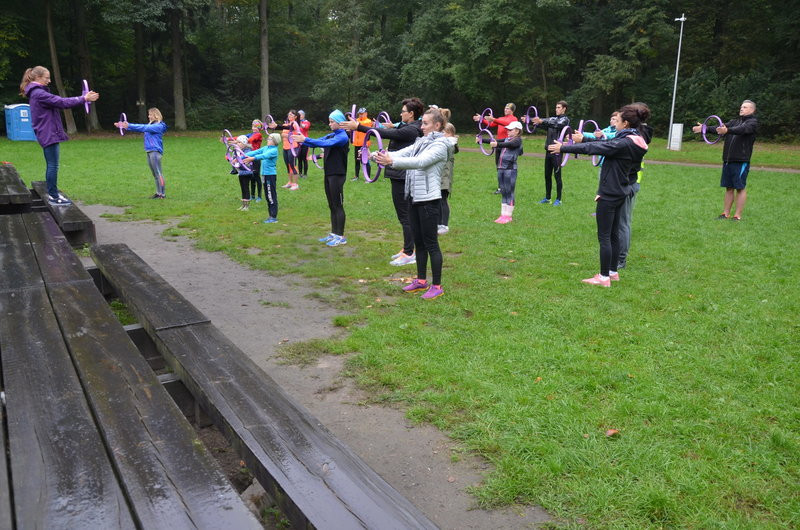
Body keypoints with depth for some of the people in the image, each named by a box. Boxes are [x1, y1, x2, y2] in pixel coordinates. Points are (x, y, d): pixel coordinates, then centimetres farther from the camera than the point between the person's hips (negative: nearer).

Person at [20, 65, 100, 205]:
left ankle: (52, 193, 23)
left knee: (51, 166, 15)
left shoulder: (37, 93, 18)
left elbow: (57, 101, 14)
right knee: (53, 165, -7)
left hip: (47, 134, 11)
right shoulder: (39, 93, -16)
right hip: (49, 134, -11)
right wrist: (83, 99, -16)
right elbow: (61, 102, -19)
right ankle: (54, 197, -4)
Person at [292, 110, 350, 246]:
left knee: (338, 205, -3)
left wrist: (305, 139, -30)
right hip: (329, 174, 8)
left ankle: (341, 236, 3)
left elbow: (325, 143, -27)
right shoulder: (331, 135, 13)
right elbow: (317, 142, 4)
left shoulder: (342, 137, -13)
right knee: (332, 206, 13)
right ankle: (334, 234, 21)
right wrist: (301, 140, -14)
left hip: (337, 175, -8)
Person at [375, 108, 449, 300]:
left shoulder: (440, 145, -11)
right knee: (419, 242, 15)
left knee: (431, 243, -1)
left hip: (429, 200, -8)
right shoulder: (421, 142, 14)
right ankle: (421, 281, 26)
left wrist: (391, 161, -37)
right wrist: (382, 155, -13)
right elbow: (401, 153, 4)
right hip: (414, 197, 8)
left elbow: (420, 162, -27)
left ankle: (437, 286, 8)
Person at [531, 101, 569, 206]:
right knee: (547, 175, 10)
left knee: (557, 176, -3)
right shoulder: (553, 119, 17)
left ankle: (558, 199, 4)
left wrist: (542, 121, -37)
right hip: (548, 150, 7)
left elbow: (557, 125, -23)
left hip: (557, 151, -7)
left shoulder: (565, 119, -4)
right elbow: (544, 123, 7)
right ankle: (547, 198, 20)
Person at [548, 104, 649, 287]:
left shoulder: (623, 143, -21)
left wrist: (563, 148, -13)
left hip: (609, 194, -9)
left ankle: (604, 277, 4)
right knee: (613, 234, 17)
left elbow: (592, 148, -20)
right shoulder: (636, 143, 7)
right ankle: (613, 272, 27)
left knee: (604, 236, -2)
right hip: (620, 193, 9)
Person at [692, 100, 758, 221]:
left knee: (740, 188, -2)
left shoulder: (752, 122, -2)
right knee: (728, 188, 10)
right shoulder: (734, 121, 17)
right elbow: (720, 128, 3)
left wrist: (727, 130, -41)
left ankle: (738, 216, 2)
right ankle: (726, 214, 16)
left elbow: (742, 129, -23)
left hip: (741, 161, -6)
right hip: (727, 160, 6)